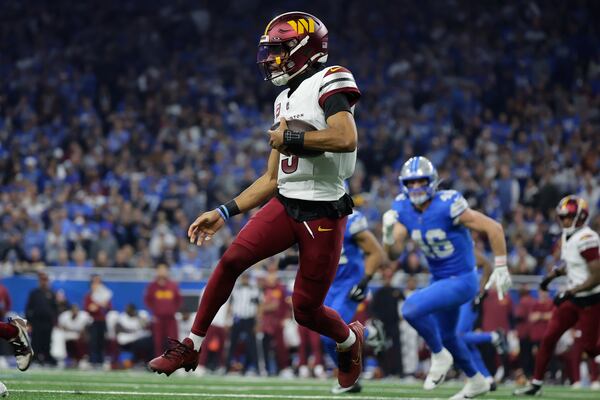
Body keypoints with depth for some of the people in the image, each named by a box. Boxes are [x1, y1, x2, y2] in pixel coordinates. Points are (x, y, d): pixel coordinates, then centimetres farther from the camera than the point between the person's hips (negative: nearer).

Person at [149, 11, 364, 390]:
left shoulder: (330, 82, -7)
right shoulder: (286, 100, 18)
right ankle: (192, 346, -4)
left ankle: (350, 338, 33)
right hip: (285, 203, 7)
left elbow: (346, 139, -26)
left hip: (323, 215, -7)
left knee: (306, 310, 0)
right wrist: (224, 212, 14)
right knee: (231, 260, -14)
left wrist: (290, 138, -13)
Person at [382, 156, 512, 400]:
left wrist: (501, 268, -16)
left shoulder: (447, 206, -25)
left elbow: (493, 228, -20)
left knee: (411, 309, -26)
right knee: (446, 335, 24)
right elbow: (394, 253, -7)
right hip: (439, 279, 8)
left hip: (461, 281, -8)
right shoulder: (402, 209, -7)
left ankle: (440, 356, -2)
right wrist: (389, 234, -28)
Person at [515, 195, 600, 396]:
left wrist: (569, 293, -24)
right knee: (548, 338, 4)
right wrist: (555, 273, 8)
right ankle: (536, 383, 11)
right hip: (572, 298, 8)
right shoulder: (567, 237, 6)